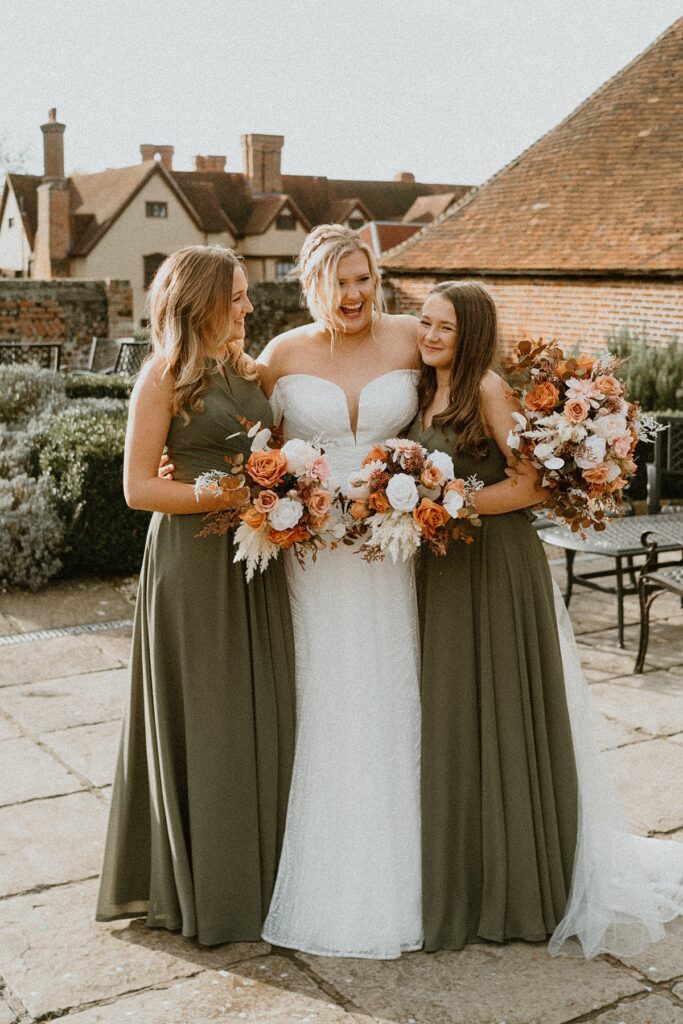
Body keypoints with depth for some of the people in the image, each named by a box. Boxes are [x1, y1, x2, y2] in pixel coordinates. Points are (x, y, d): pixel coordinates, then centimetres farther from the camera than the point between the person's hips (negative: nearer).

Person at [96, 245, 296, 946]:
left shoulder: (245, 370, 13)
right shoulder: (164, 376, -7)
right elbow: (139, 487, -12)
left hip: (253, 560, 6)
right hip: (192, 561, -6)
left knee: (260, 714, 11)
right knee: (199, 721, 3)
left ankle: (256, 874, 26)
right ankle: (198, 887, 19)